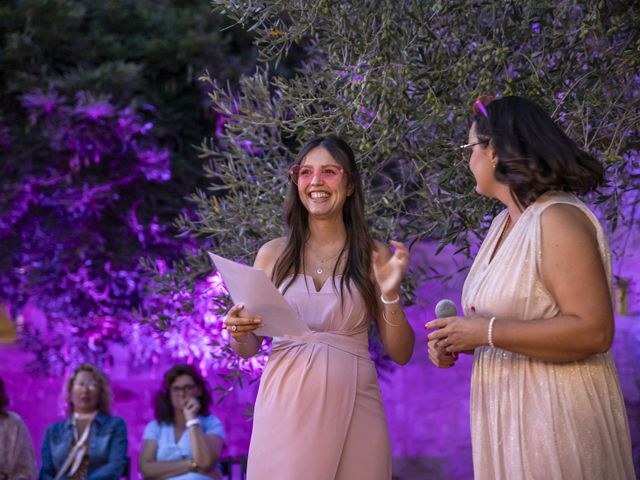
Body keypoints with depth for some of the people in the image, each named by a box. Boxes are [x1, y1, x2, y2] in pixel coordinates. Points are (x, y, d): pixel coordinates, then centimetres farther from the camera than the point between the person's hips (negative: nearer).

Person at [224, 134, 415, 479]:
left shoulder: (374, 256, 3)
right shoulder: (273, 254, 5)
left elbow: (400, 353, 3)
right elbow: (248, 348, 11)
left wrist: (390, 293, -13)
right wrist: (238, 333, -11)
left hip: (351, 408, 0)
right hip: (285, 406, 0)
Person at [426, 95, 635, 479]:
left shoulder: (558, 219, -16)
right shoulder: (505, 222, 11)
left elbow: (593, 331, -24)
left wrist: (486, 331, -22)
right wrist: (458, 341, 4)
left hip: (557, 415, -8)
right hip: (510, 418, 8)